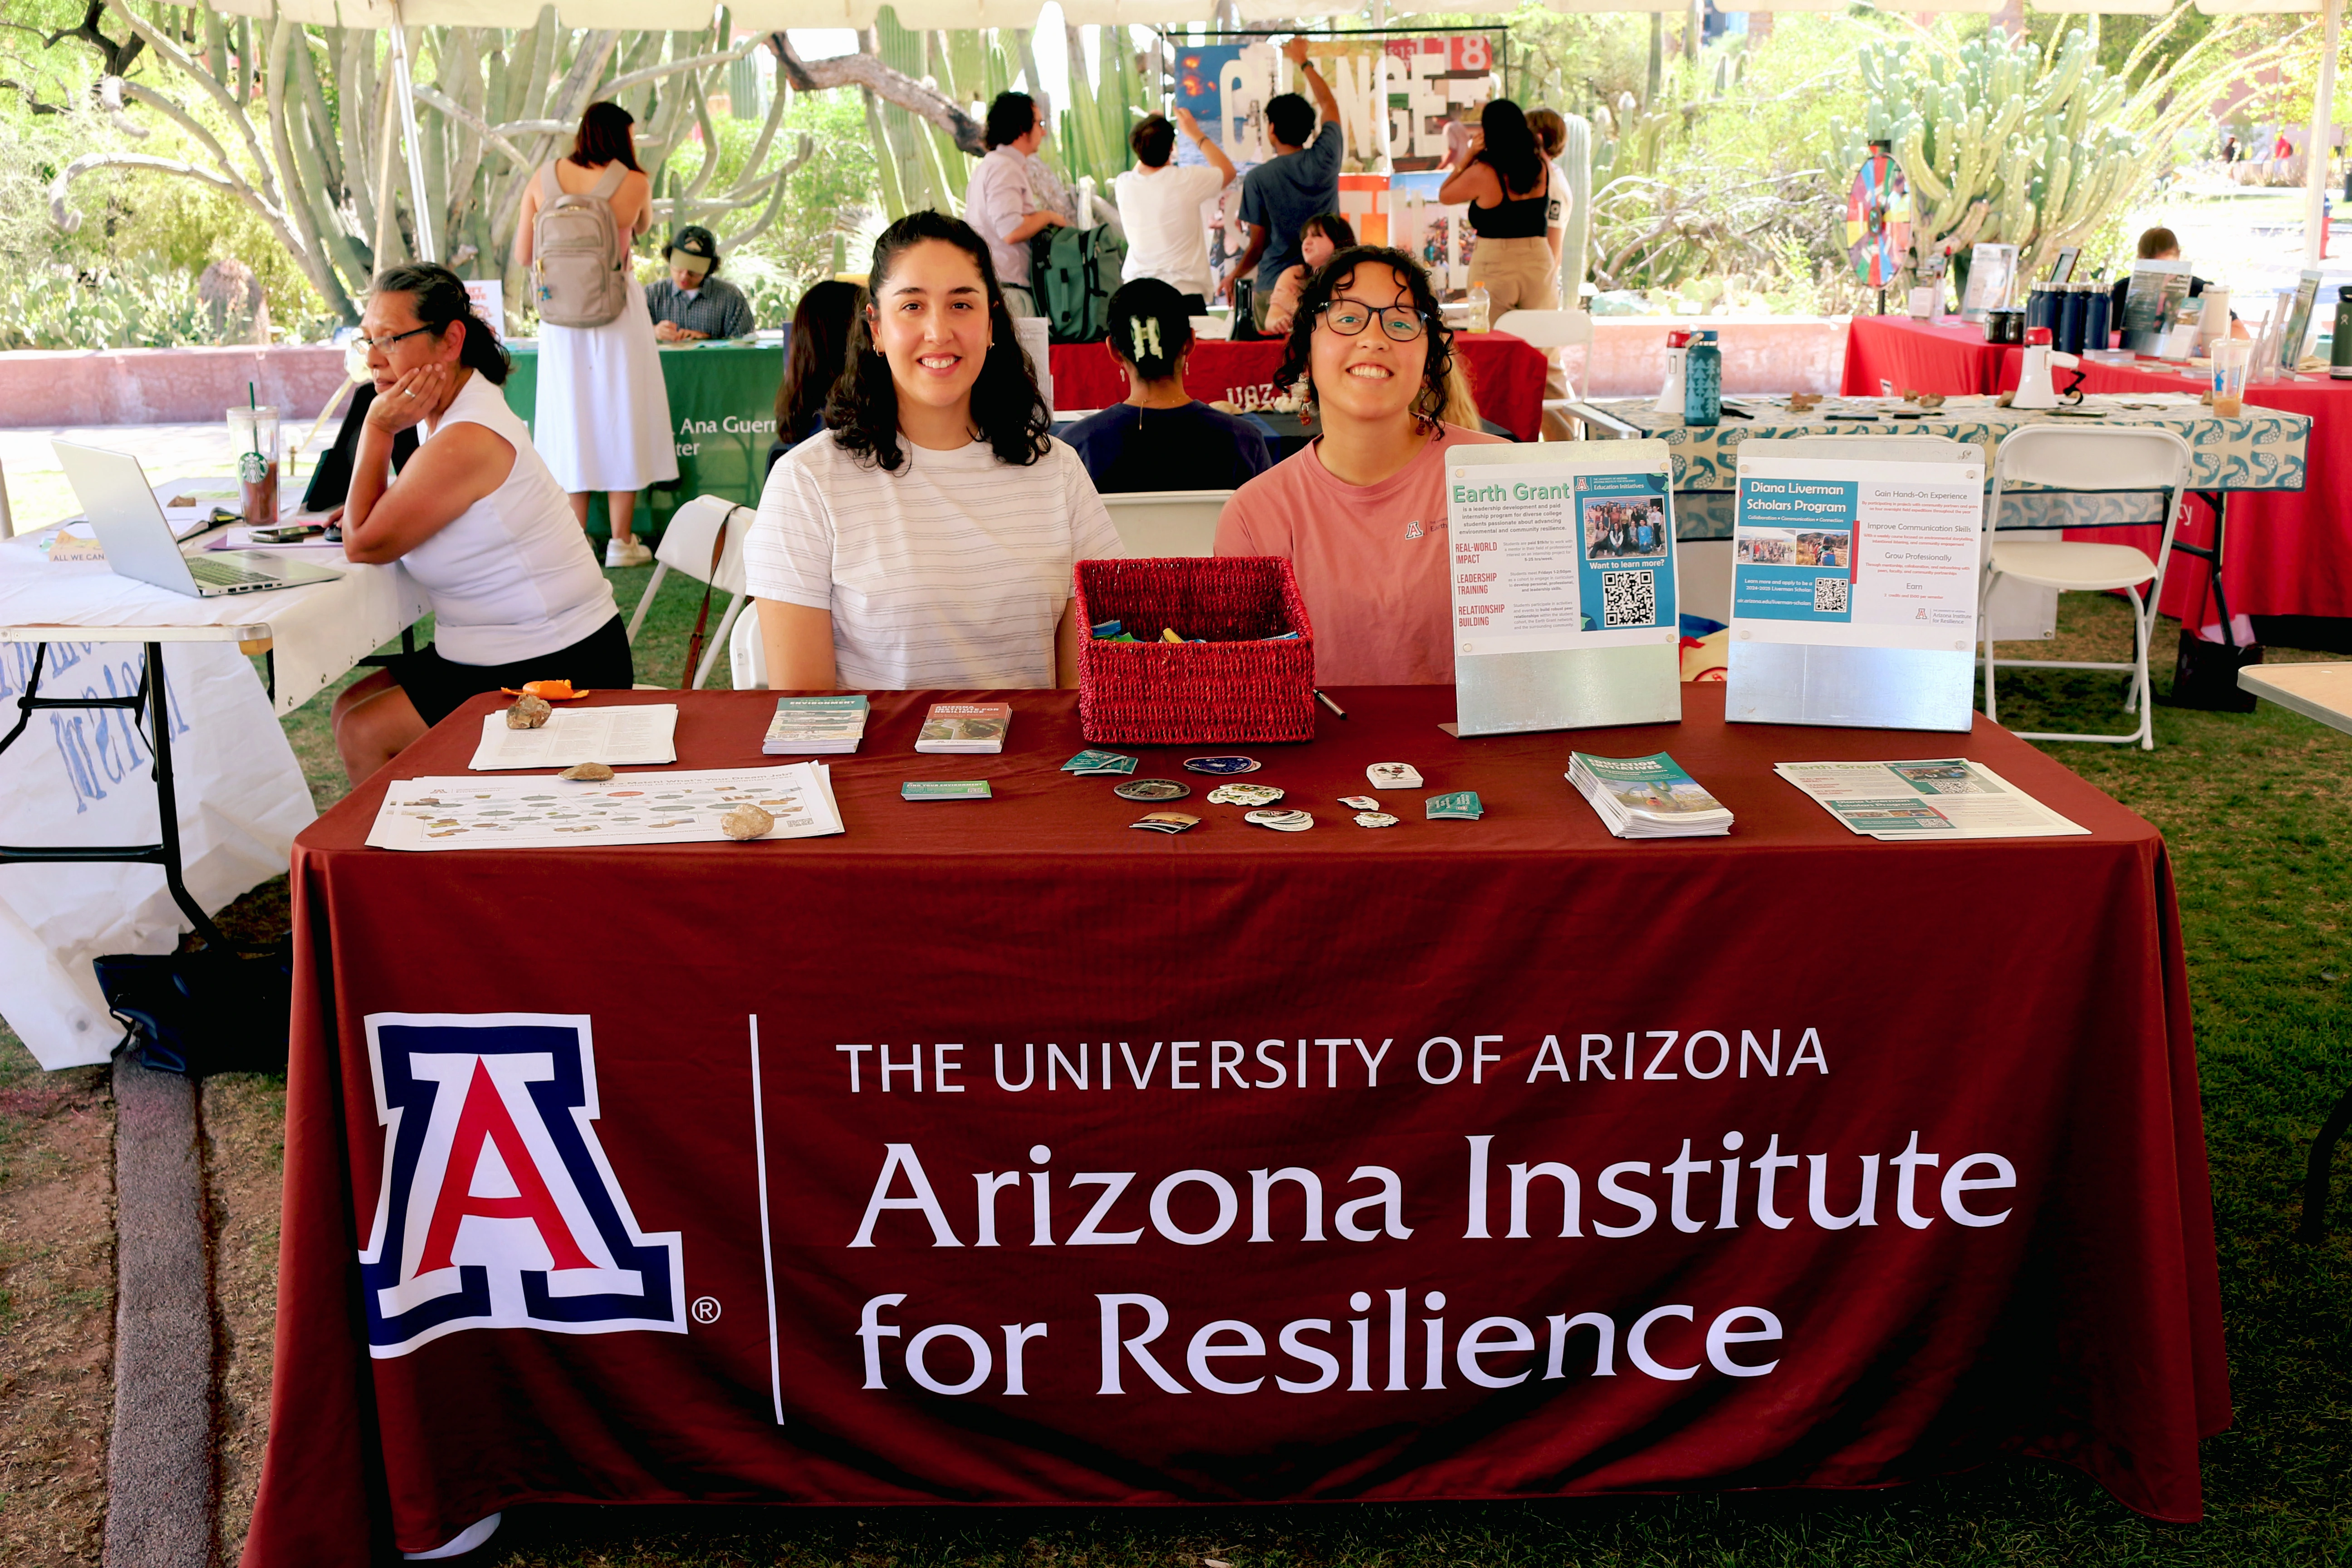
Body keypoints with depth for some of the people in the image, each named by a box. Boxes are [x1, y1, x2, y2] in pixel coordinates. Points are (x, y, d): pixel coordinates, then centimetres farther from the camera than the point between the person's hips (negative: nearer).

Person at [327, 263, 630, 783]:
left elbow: (365, 544, -15)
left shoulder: (469, 440, -25)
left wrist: (378, 428, -13)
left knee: (365, 735, -9)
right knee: (351, 710, 12)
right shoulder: (465, 408, 7)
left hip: (553, 675, -10)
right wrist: (367, 507, -3)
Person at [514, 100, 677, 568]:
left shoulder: (544, 180, -1)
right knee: (621, 416, 6)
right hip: (617, 310, -2)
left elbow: (522, 256, 3)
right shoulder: (635, 183, -7)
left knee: (570, 417, 10)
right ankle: (621, 542, 8)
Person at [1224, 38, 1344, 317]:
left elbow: (1258, 245, -2)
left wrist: (1234, 276, 17)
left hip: (1275, 286, -2)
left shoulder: (1257, 178, -6)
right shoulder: (1325, 158, 0)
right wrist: (1304, 62, 34)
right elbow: (1328, 104, 20)